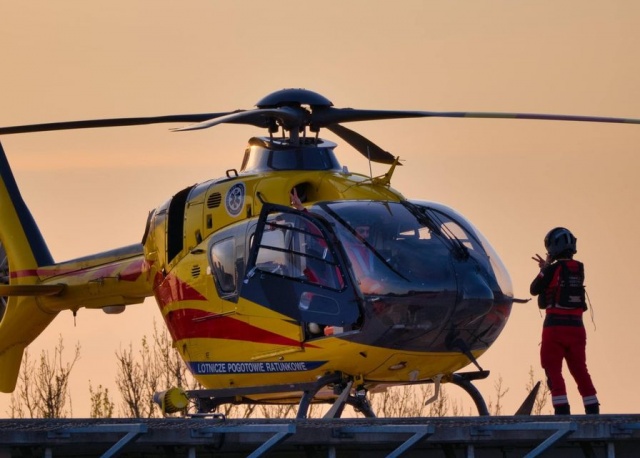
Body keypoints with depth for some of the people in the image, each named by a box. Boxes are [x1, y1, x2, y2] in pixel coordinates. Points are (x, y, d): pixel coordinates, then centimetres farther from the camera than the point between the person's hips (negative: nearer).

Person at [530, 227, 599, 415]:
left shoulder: (553, 269, -10)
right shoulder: (579, 270, 7)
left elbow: (534, 290, 2)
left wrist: (543, 269, 14)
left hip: (555, 325, -5)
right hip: (576, 326, 5)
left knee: (553, 370, -1)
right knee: (580, 370, 11)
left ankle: (562, 410, -11)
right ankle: (592, 409, 8)